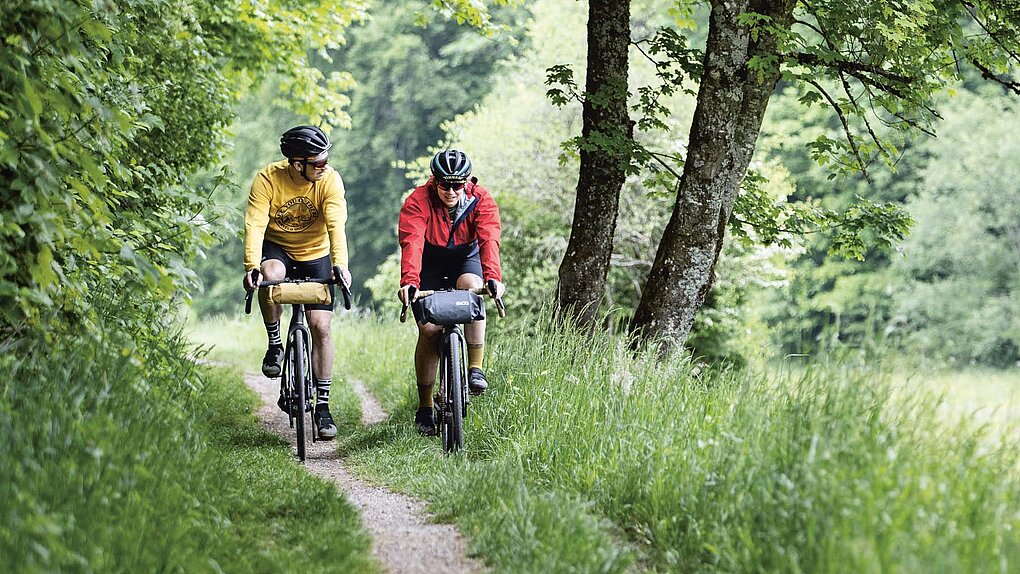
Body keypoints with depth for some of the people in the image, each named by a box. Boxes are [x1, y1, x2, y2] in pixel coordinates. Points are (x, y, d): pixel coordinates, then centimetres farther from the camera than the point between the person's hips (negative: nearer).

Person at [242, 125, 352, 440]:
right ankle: (274, 343, -13)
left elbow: (336, 224, -32)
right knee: (271, 274, -37)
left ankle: (322, 406, 1)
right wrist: (251, 266, -43)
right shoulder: (268, 178, -23)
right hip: (276, 248, -1)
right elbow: (255, 223, -29)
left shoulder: (330, 179, -21)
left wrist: (340, 264, -46)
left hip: (316, 255, 1)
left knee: (320, 327, -8)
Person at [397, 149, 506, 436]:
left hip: (465, 259, 1)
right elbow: (412, 242, -39)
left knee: (472, 287, -34)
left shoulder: (481, 201, -21)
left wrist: (493, 277, -52)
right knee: (429, 329, -13)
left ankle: (476, 369, -28)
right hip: (430, 264, -1)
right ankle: (425, 408, -2)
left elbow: (488, 240, -35)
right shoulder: (418, 202, -25)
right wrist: (409, 281, -55)